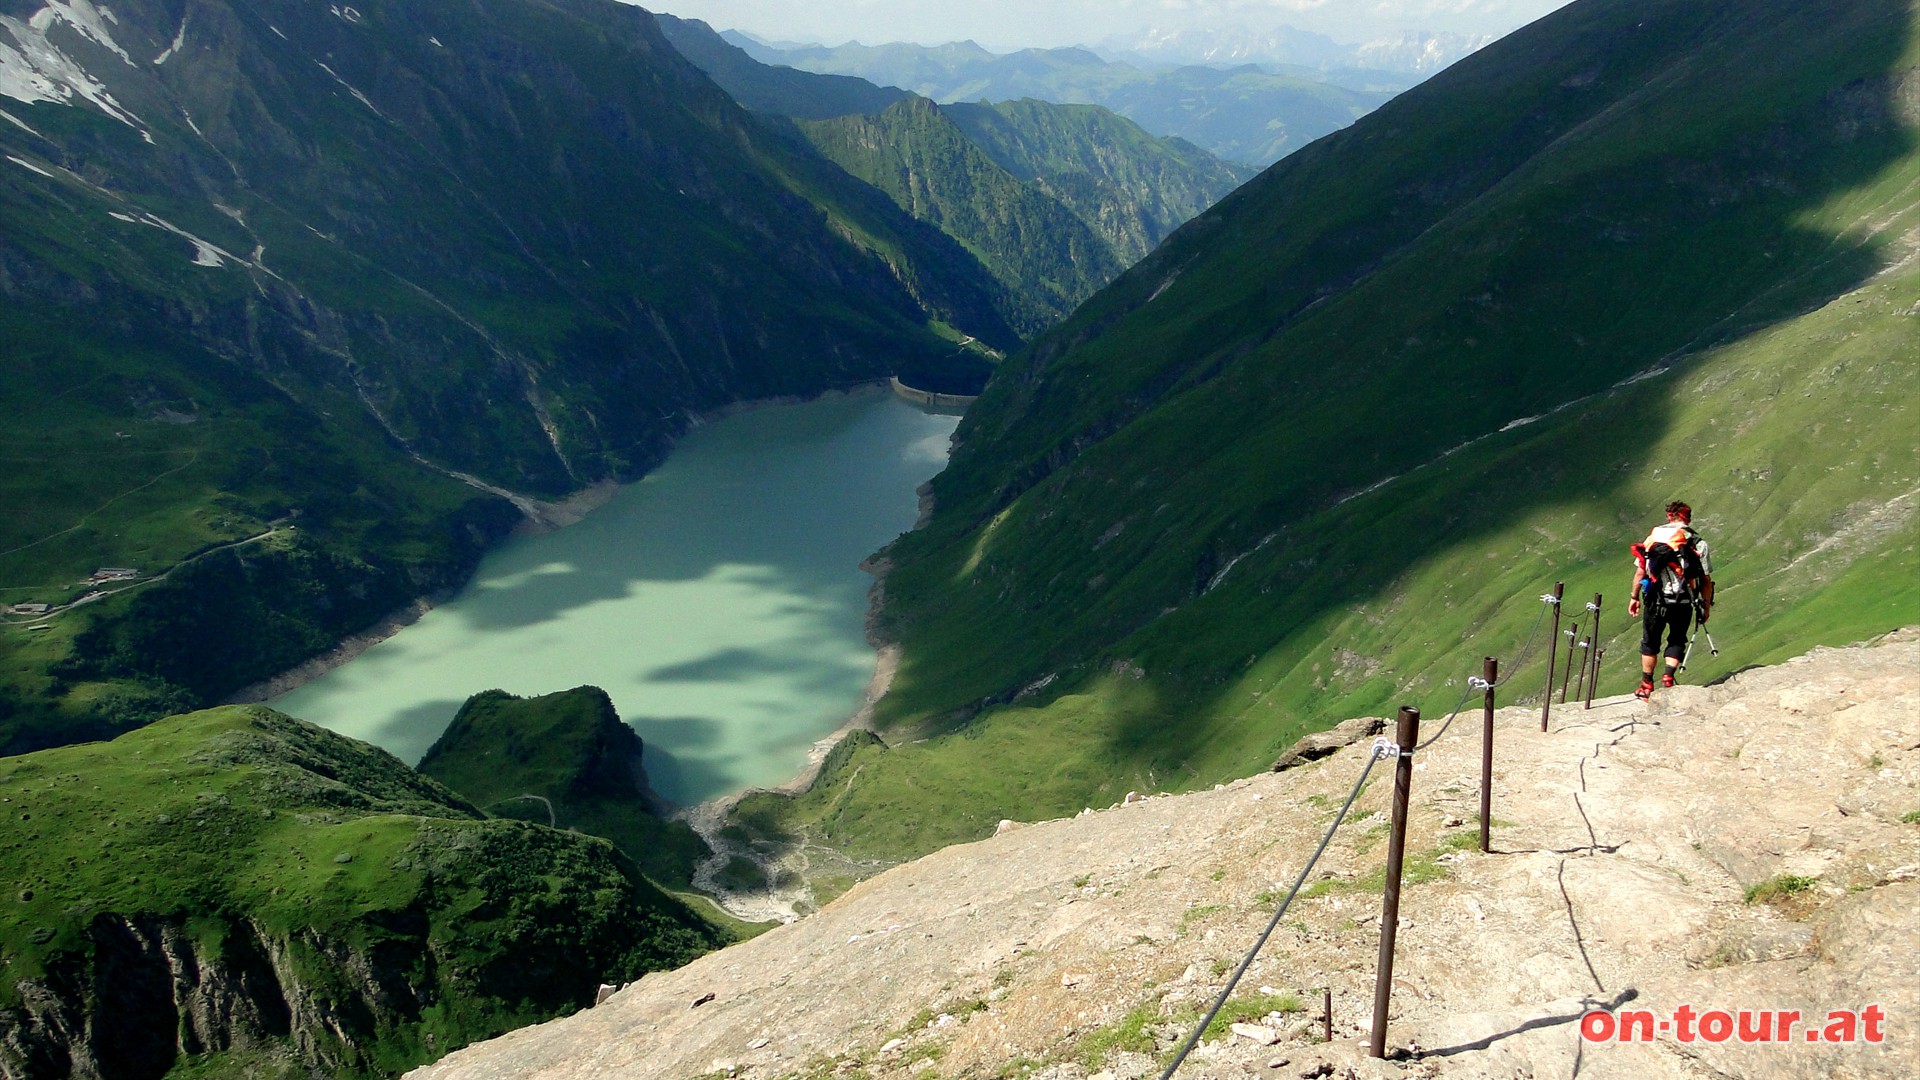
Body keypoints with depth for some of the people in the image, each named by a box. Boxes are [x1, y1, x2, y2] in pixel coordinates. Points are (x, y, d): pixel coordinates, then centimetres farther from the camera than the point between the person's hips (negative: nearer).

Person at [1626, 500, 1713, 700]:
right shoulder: (1698, 543, 0)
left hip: (1655, 600, 1)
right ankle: (1668, 676, 0)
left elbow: (1640, 572, 4)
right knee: (1677, 641, 19)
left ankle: (1647, 686, 20)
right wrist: (1707, 606, 9)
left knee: (1650, 642, 15)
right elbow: (1706, 580, -1)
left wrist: (1635, 597, 14)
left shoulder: (1653, 537, 4)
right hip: (1684, 602, 0)